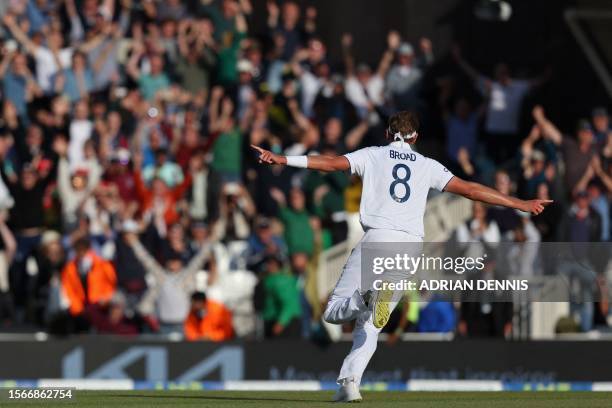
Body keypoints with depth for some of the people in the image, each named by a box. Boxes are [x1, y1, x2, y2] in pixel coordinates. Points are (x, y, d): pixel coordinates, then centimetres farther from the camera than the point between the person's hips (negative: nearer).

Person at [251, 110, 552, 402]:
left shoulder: (373, 156, 12)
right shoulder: (428, 166, 17)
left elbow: (333, 163, 0)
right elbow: (470, 189, 11)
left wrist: (283, 160, -1)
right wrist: (521, 205, 15)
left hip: (377, 239, -3)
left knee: (334, 311, -4)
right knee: (370, 325, 7)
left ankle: (369, 295, -34)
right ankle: (350, 381, -9)